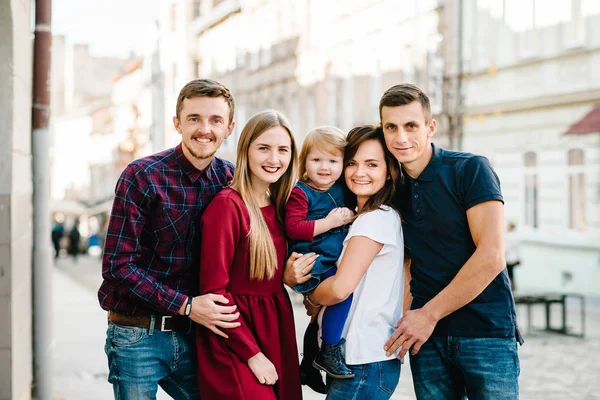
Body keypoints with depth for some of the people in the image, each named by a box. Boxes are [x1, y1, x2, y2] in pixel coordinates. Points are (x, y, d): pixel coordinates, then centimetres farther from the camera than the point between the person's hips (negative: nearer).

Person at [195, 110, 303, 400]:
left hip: (276, 331, 7)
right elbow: (213, 289, -16)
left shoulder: (278, 206, 7)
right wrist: (252, 354, -15)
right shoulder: (227, 205, -15)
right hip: (234, 345, -7)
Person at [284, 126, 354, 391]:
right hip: (309, 266, -8)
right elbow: (293, 228, -20)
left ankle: (308, 366, 37)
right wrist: (330, 223, -22)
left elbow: (344, 217, 27)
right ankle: (329, 352, -14)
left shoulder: (340, 190, 9)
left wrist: (350, 217, 5)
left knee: (322, 315, 19)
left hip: (330, 264, 8)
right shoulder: (300, 193, -11)